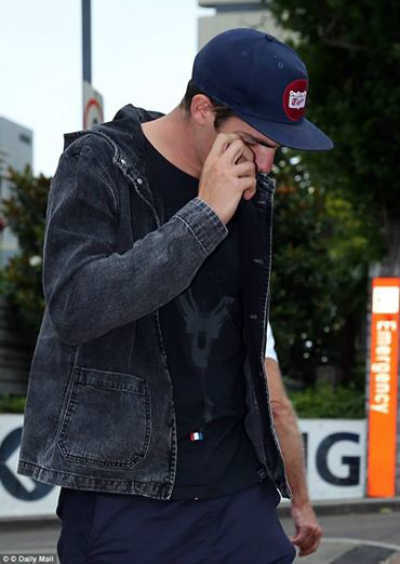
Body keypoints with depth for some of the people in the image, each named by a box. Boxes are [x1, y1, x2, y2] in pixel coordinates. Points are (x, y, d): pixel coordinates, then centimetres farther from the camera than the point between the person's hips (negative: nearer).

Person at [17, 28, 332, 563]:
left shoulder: (254, 187, 9)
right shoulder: (97, 166, -8)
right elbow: (75, 306, -22)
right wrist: (206, 215, -22)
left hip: (238, 484, 5)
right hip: (123, 488, -5)